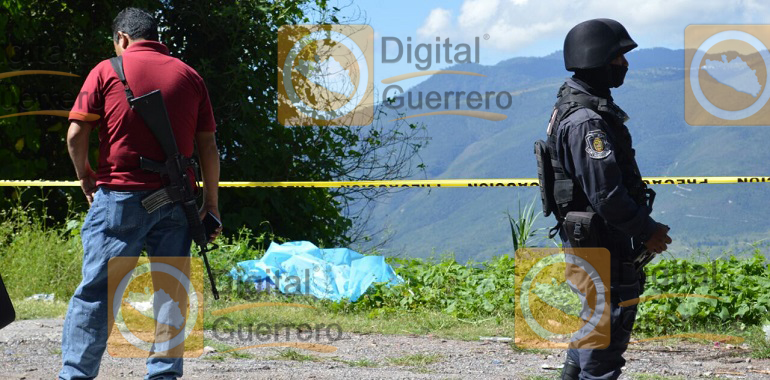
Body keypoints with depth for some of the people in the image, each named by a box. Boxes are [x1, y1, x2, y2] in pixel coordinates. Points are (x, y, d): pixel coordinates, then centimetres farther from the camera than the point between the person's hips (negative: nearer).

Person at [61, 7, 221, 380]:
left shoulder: (108, 70, 2)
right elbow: (208, 146, 8)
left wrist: (85, 176, 13)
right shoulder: (189, 76, 11)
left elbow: (76, 134, -4)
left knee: (95, 290, -1)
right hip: (174, 202, 3)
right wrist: (211, 203, 12)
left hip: (120, 196, -3)